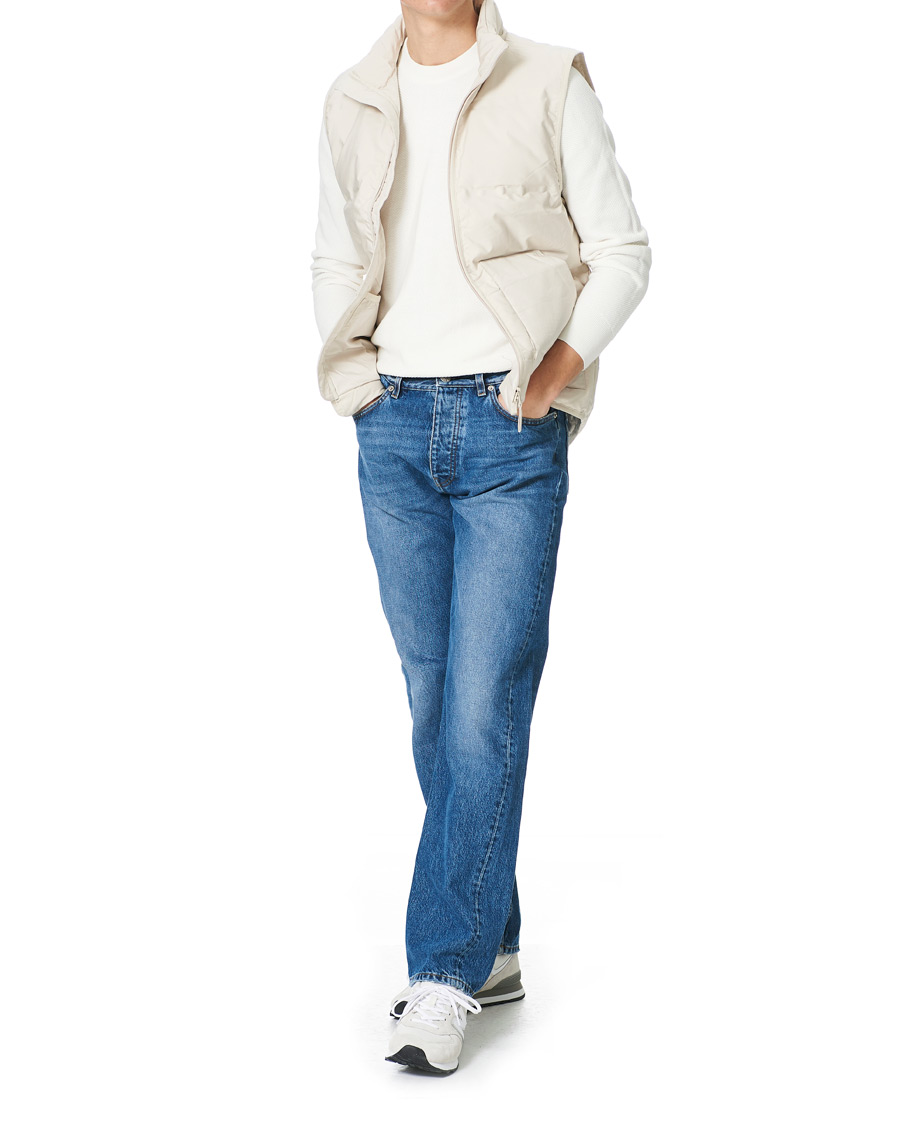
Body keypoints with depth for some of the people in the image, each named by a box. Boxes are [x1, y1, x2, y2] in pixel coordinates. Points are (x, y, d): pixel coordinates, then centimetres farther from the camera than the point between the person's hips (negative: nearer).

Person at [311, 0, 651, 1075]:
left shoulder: (550, 87, 1)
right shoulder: (353, 105, 13)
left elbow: (622, 251, 2)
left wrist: (558, 371, -9)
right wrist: (352, 372, 8)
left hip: (510, 429, -4)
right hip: (395, 428, 4)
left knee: (486, 705, -9)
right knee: (433, 700, 7)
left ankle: (444, 974, -2)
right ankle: (495, 950, 20)